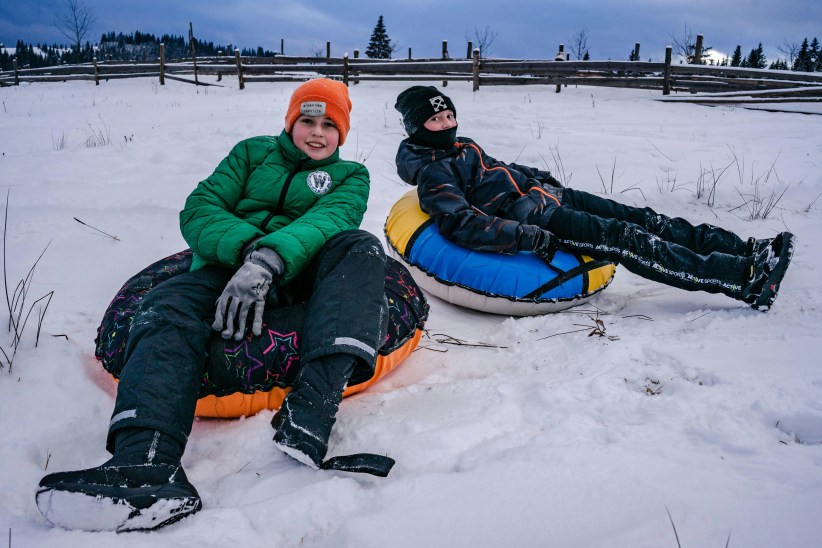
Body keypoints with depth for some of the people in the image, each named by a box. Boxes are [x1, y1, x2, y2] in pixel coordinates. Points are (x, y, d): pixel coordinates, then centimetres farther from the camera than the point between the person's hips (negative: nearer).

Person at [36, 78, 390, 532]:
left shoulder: (350, 176, 18)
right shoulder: (254, 153, 21)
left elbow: (330, 219, -6)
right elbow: (198, 210, 7)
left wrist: (268, 261, -28)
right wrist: (247, 247, -17)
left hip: (301, 273, 0)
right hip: (228, 265, 1)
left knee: (361, 247, -28)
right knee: (168, 308, -29)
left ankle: (310, 412, -47)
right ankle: (147, 464, -53)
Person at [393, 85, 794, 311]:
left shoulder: (460, 146, 18)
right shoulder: (430, 172, -11)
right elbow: (460, 224, -23)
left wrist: (541, 178, 27)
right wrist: (526, 236, -28)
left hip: (549, 196, 10)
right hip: (534, 220, -9)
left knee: (642, 219, -1)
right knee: (628, 240, -18)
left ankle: (746, 249, 2)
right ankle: (747, 279, -17)